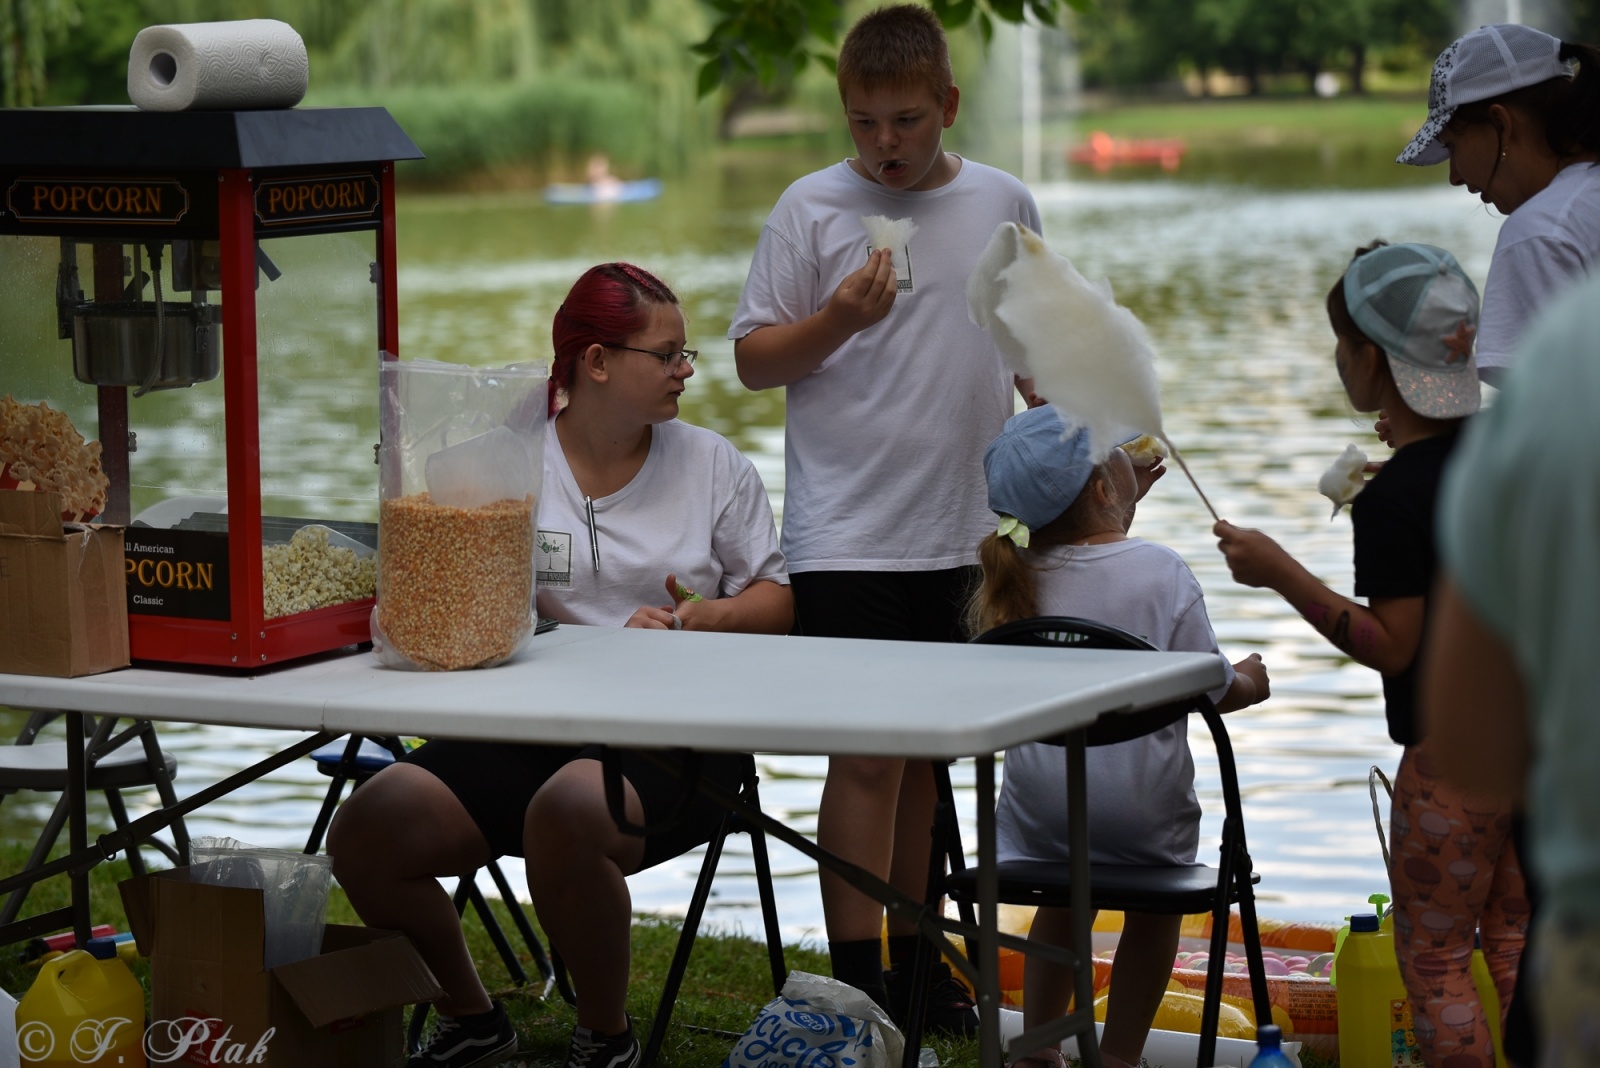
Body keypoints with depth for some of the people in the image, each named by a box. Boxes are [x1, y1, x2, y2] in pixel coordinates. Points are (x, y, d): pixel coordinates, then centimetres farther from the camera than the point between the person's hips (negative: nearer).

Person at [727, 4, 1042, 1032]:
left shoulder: (1005, 204, 6)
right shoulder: (813, 207, -4)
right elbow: (754, 359, -2)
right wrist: (840, 319, -17)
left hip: (957, 532, 4)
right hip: (844, 532, -4)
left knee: (926, 752, 12)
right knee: (867, 754, -8)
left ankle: (916, 963, 22)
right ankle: (856, 986, -3)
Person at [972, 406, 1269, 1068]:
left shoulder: (1019, 575, -2)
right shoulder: (1161, 571, -16)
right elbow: (1213, 691, -9)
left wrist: (1128, 496, 33)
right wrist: (1250, 682, 12)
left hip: (1037, 807, 4)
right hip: (1139, 812, -3)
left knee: (1064, 897, 30)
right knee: (1155, 905, 24)